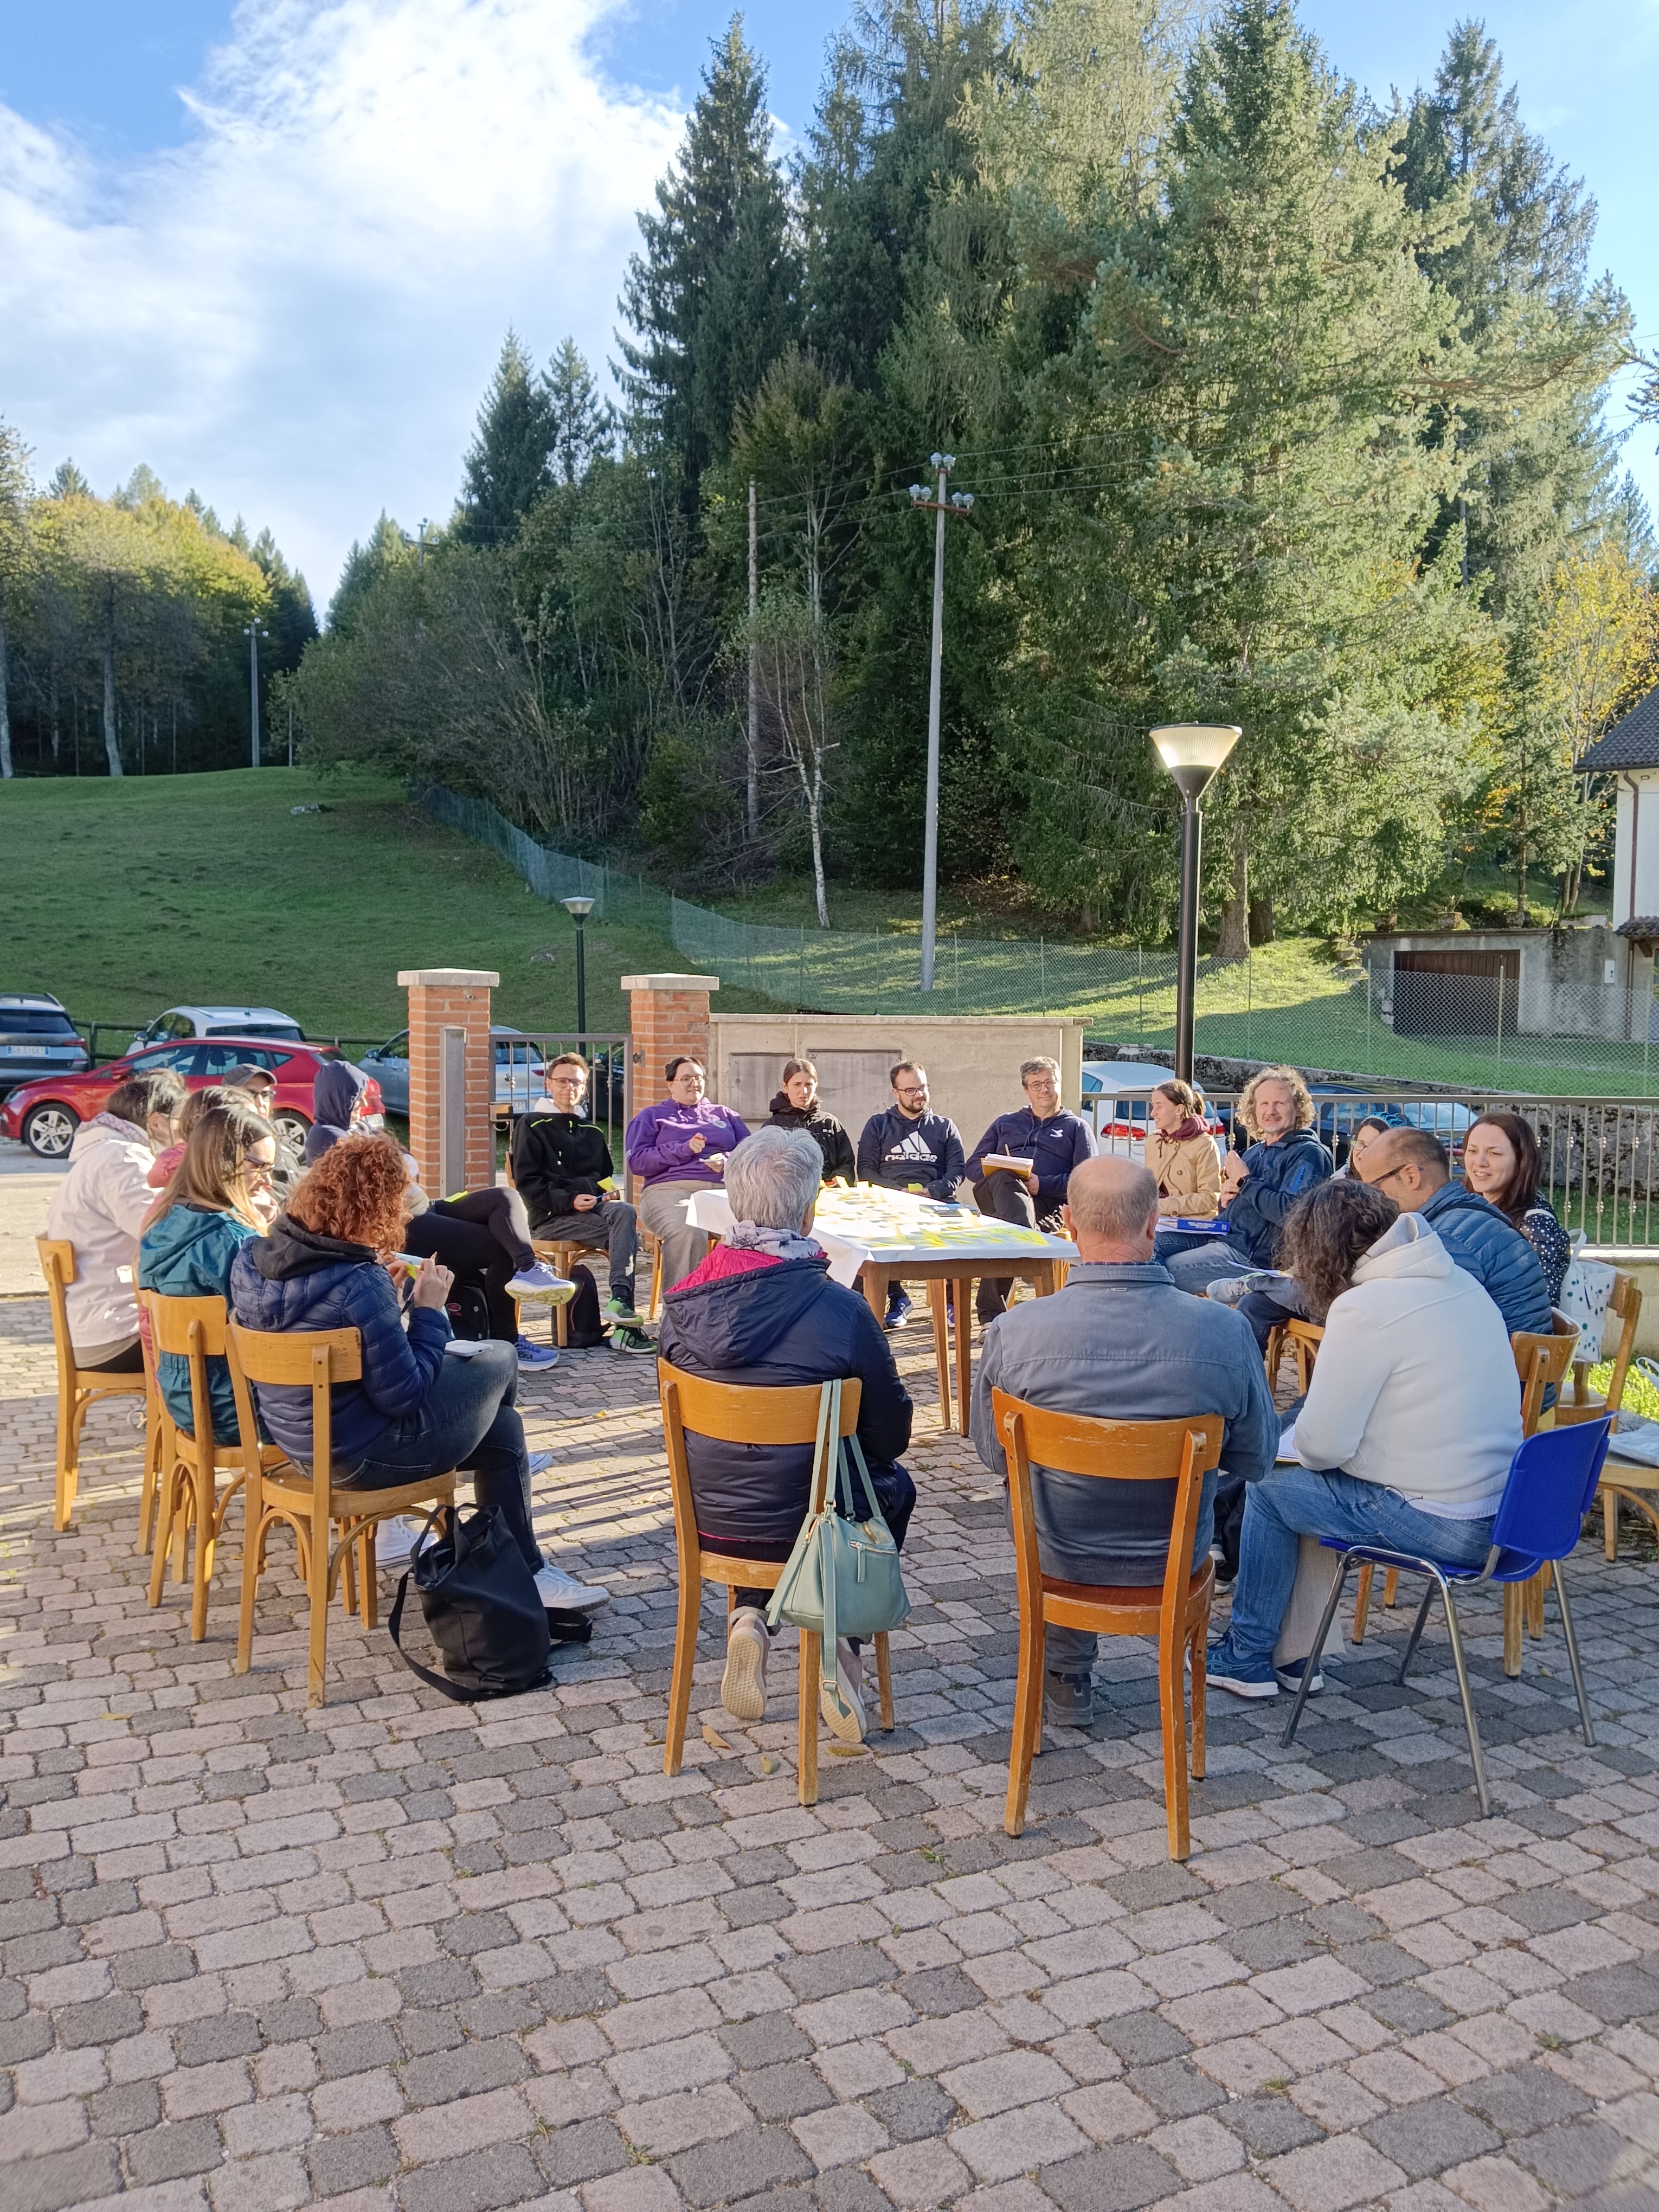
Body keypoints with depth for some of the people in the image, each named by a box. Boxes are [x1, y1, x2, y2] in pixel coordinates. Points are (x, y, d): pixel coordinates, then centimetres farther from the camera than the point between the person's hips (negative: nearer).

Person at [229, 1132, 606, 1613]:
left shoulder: (253, 1258, -5)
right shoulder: (359, 1286, -31)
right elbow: (403, 1397, -23)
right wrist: (429, 1311, -13)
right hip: (361, 1456, -9)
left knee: (503, 1428, 20)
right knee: (499, 1359, 12)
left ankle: (524, 1569, 33)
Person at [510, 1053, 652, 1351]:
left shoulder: (591, 1131, 26)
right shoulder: (531, 1125, 7)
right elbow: (527, 1182, -2)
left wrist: (611, 1193, 8)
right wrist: (569, 1201, -15)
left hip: (595, 1206, 6)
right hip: (551, 1216, -5)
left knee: (625, 1212, -31)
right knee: (626, 1236, -29)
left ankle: (620, 1301, -38)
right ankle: (624, 1327, -36)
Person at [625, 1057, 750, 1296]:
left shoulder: (725, 1115, 32)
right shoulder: (651, 1116, 24)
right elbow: (636, 1162, 8)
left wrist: (727, 1161, -4)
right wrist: (684, 1150, -1)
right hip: (670, 1189, -2)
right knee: (687, 1232, -40)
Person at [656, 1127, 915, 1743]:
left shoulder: (683, 1304, -11)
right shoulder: (841, 1311, -22)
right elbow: (891, 1434, -9)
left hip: (708, 1519, 3)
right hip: (807, 1527, -3)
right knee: (894, 1485, 28)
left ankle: (750, 1617, 17)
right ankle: (842, 1641, 16)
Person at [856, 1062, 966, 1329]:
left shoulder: (945, 1127, 22)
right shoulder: (878, 1125, 20)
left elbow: (957, 1170, 11)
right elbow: (865, 1170, 9)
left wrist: (931, 1191, -9)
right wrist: (898, 1191, -7)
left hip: (937, 1200, 0)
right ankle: (896, 1299, -19)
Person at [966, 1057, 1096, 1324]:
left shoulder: (1076, 1127, 23)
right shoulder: (1005, 1123, 34)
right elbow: (972, 1167, 24)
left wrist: (1042, 1184, -10)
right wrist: (1000, 1172, -2)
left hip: (1049, 1203, -2)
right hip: (996, 1193, 2)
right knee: (1004, 1180, -39)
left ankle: (990, 1308, -40)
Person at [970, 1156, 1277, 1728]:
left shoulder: (1014, 1332, -25)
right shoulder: (1223, 1331, -24)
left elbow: (993, 1454, -7)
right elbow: (1255, 1460, -8)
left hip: (1060, 1558, -1)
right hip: (1177, 1559, 1)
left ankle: (1066, 1681, 48)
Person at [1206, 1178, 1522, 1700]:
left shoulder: (1364, 1308, -18)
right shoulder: (1461, 1283, 8)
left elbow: (1321, 1445, -17)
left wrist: (1293, 1438, 7)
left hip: (1441, 1524, -8)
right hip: (1498, 1508, 9)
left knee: (1267, 1485, 8)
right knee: (1308, 1483, 21)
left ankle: (1247, 1656, 21)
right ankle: (1295, 1654, 27)